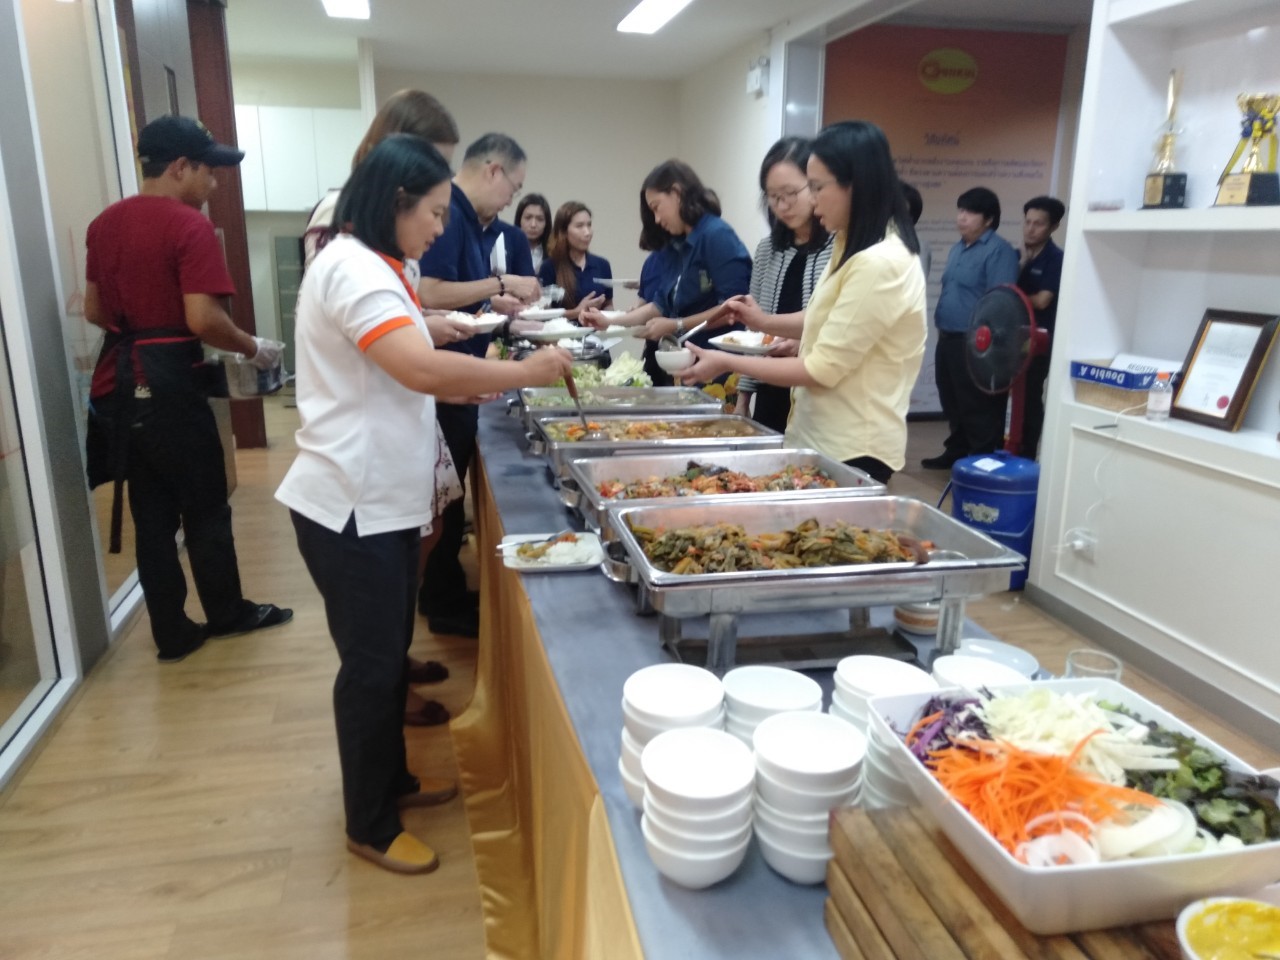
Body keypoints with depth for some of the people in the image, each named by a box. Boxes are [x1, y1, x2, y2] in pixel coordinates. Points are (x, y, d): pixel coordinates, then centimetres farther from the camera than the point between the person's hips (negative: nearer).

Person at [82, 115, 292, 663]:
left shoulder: (104, 224, 11)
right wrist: (254, 349, -7)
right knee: (205, 508, 9)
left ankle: (172, 634, 19)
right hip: (168, 383, -7)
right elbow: (202, 320, -21)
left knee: (150, 513, 11)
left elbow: (94, 311, 17)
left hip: (118, 384, 7)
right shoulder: (190, 226, -13)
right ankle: (226, 614, 25)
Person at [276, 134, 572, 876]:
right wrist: (525, 372, -20)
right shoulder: (352, 269, -19)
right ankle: (370, 826, 21)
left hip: (385, 499, 10)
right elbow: (424, 370, -30)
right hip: (353, 506, -10)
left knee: (390, 654, 20)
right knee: (371, 664, 3)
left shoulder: (375, 269, 15)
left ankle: (393, 781, 38)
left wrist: (474, 387, 6)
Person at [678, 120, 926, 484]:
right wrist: (764, 322, 5)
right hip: (822, 434, 9)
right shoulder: (853, 246, 8)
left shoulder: (880, 263, -23)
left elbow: (823, 370, -22)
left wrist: (727, 364, -15)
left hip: (853, 449, -9)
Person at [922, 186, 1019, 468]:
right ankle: (956, 451, 30)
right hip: (948, 339, 9)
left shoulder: (998, 250, -12)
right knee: (952, 403, 17)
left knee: (978, 408, -3)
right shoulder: (958, 249, 17)